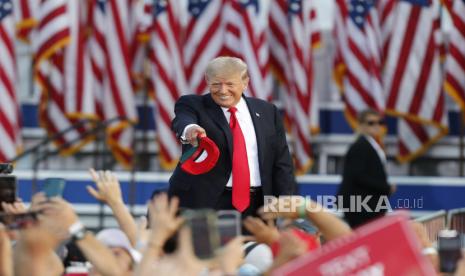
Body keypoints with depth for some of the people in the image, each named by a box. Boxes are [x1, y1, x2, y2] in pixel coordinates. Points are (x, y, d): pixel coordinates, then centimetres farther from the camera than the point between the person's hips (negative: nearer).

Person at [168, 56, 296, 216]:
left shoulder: (267, 111, 11)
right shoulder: (193, 105, 2)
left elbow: (281, 163, 12)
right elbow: (183, 120, -22)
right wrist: (189, 129, -47)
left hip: (255, 204, 3)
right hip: (205, 203, -2)